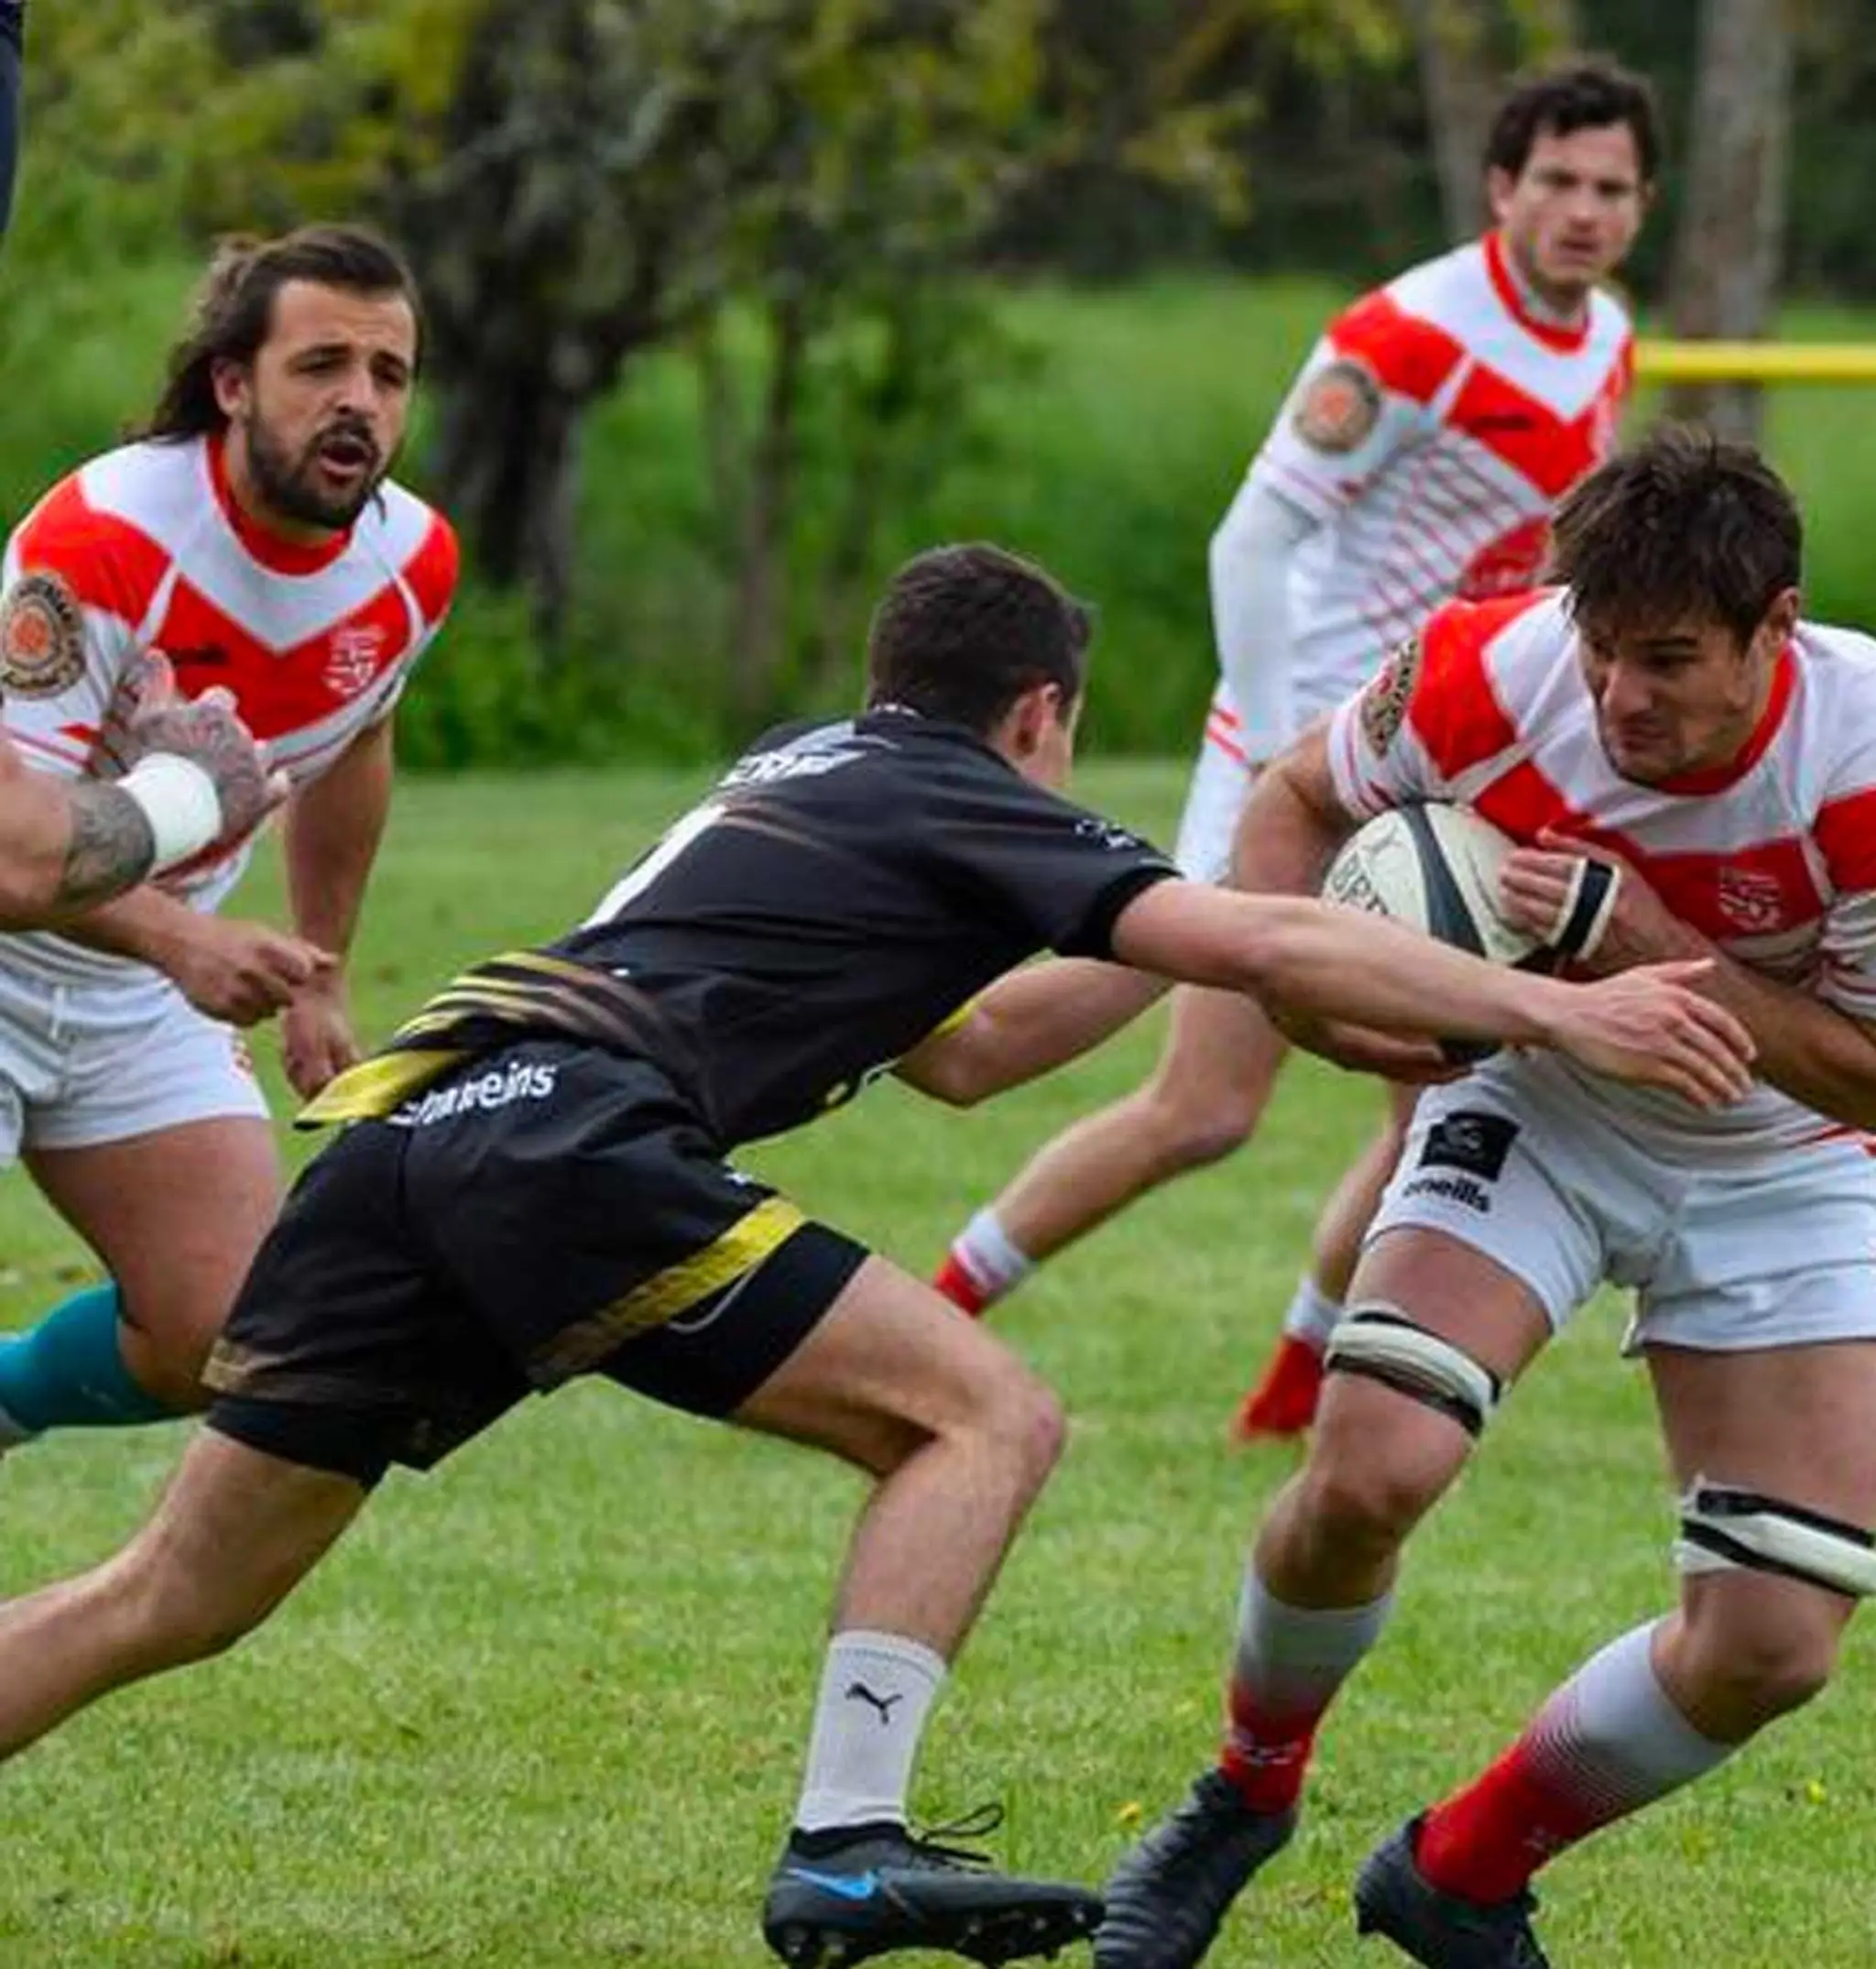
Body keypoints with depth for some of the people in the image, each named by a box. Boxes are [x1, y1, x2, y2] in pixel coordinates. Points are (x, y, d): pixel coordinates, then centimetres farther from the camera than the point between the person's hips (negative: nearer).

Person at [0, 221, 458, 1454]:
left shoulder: (413, 559, -7)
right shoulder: (99, 542, -28)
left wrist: (319, 983, 18)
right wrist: (181, 943, -48)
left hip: (142, 991, 6)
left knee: (234, 1339, -2)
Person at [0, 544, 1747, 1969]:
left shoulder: (804, 773, 32)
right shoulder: (966, 806, 8)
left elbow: (960, 1054, 41)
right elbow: (1252, 945, -4)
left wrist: (1190, 940, 39)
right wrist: (1557, 1007, -1)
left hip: (408, 1120, 8)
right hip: (565, 1136, -8)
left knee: (175, 1598, 11)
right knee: (984, 1417, -2)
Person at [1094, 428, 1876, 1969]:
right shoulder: (1493, 675, -25)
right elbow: (1302, 797, -3)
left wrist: (1650, 947, -36)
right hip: (1536, 1107, 0)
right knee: (1372, 1467, -24)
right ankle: (1248, 1793, 7)